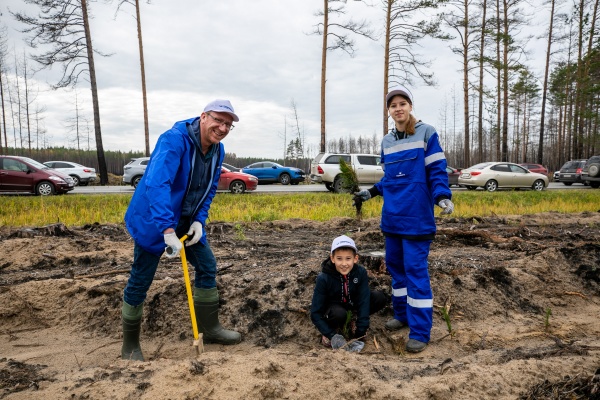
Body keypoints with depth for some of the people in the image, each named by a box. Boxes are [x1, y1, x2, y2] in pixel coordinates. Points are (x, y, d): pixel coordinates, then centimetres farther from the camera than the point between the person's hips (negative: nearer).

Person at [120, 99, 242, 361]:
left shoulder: (218, 150, -1)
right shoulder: (175, 140, -26)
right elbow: (156, 184, -37)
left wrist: (199, 221, -5)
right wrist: (168, 230, -43)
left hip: (187, 222, 8)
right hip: (154, 221, -7)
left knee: (208, 266, 9)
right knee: (140, 281, 2)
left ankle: (209, 329, 26)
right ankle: (130, 345, 22)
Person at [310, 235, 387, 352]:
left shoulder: (361, 272, -24)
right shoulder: (323, 278, -29)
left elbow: (364, 302, -24)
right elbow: (315, 313, -23)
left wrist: (360, 337, -28)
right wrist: (332, 336, -31)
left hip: (352, 303, 3)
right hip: (332, 307, -3)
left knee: (380, 298, -22)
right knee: (339, 313, -38)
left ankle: (354, 320, 1)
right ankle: (336, 330, -4)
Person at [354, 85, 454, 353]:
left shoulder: (426, 133, -3)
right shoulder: (386, 141, 13)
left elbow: (437, 170, -7)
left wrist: (442, 196, -22)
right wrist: (371, 192, 11)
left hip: (417, 216, -6)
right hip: (392, 216, 6)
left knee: (415, 268, -6)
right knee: (395, 264, 12)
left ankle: (420, 332, 3)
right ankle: (402, 314, 30)